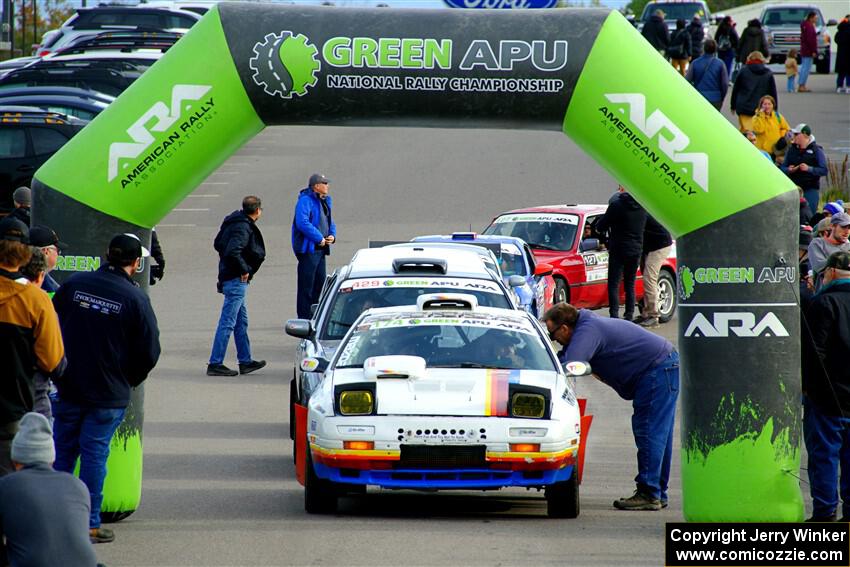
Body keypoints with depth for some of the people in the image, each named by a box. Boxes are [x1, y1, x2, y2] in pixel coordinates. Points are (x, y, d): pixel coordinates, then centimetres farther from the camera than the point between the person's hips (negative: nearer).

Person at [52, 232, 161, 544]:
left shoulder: (73, 284, -2)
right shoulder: (135, 298, -12)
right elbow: (149, 351, -7)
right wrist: (128, 381, 11)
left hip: (67, 388, 3)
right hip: (108, 394, -3)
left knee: (63, 451, 14)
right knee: (94, 455, 3)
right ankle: (89, 525, 6)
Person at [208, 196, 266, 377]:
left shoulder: (234, 222, 11)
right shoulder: (243, 228, -19)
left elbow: (218, 244, 20)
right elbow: (233, 251, -31)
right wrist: (244, 270, -18)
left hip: (228, 276, 10)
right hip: (237, 280, -10)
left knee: (241, 321, 17)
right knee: (228, 322, -7)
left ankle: (245, 361, 25)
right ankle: (215, 364, -7)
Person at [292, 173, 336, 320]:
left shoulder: (325, 201, 15)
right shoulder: (305, 201, -14)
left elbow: (330, 222, 26)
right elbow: (302, 223, -25)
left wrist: (332, 235, 4)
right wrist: (319, 238, -21)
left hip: (320, 248, 9)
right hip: (308, 248, -9)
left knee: (320, 283, 13)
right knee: (306, 285, -6)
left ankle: (314, 316, 23)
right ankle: (304, 318, -4)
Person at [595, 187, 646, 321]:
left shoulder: (617, 205, -13)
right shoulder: (642, 206, 3)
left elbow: (600, 227, -7)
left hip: (618, 251, -5)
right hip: (636, 251, 5)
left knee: (614, 285, -1)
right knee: (630, 285, 14)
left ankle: (614, 316, -10)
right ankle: (629, 316, 11)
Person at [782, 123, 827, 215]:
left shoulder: (816, 150, -2)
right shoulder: (791, 150, 12)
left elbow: (824, 170, -7)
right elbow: (783, 168, 16)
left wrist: (809, 169, -22)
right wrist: (789, 170, -8)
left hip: (810, 189, -4)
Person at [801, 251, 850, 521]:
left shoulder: (824, 302, -12)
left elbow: (814, 350, -15)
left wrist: (807, 385, -6)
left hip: (827, 396, -6)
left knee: (824, 454, -1)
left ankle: (824, 513, 0)